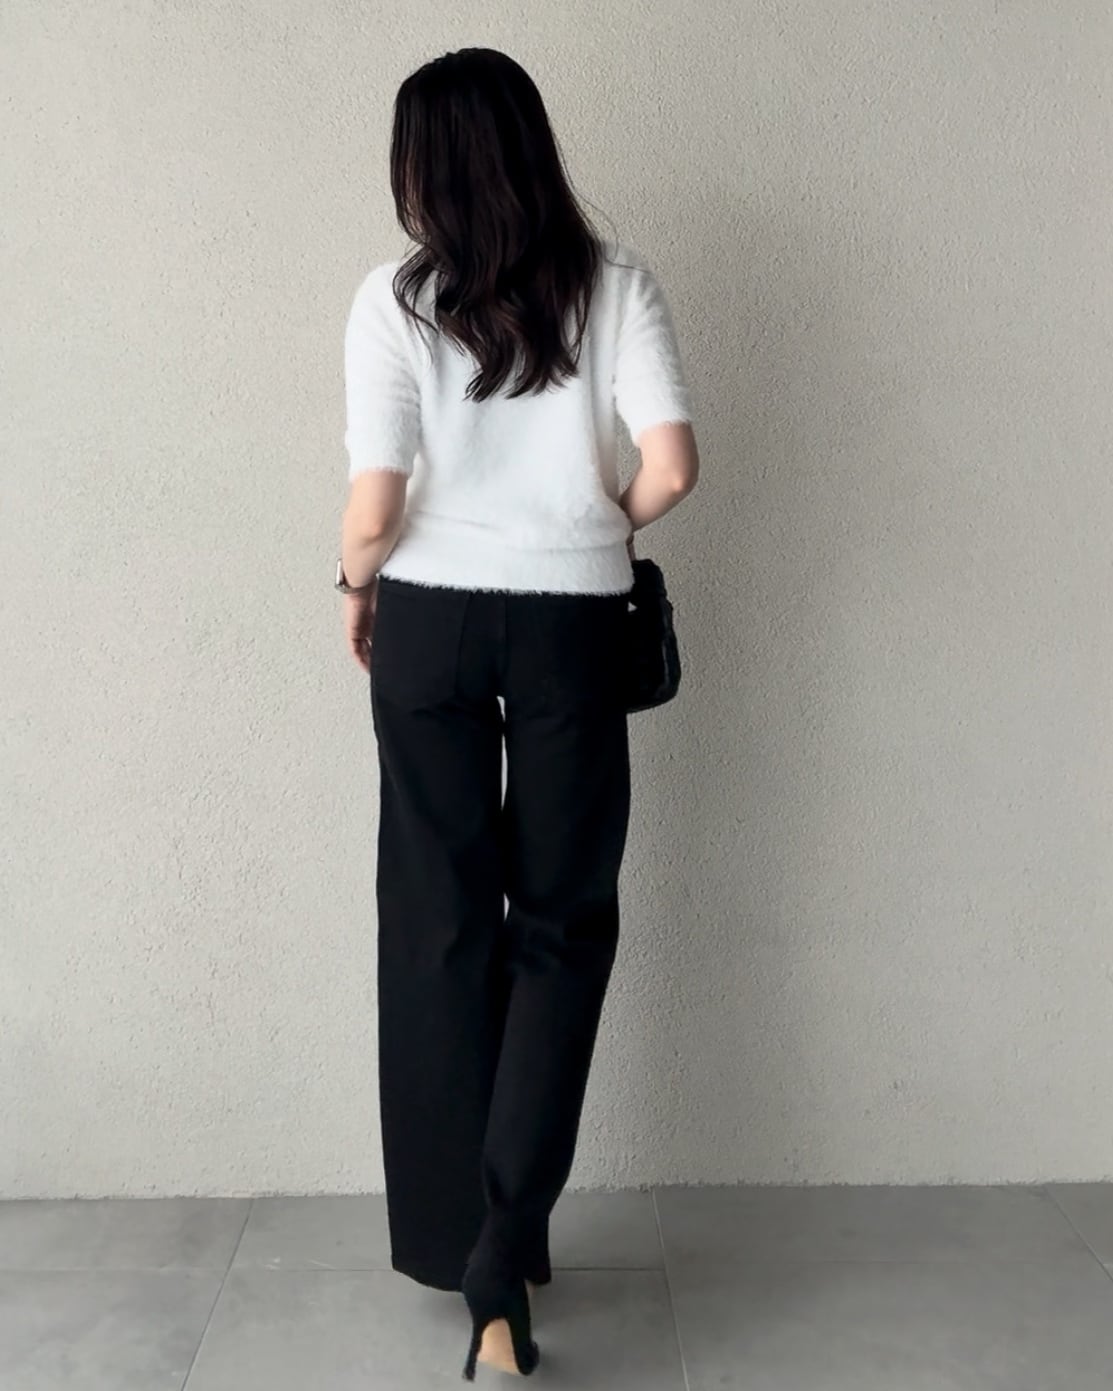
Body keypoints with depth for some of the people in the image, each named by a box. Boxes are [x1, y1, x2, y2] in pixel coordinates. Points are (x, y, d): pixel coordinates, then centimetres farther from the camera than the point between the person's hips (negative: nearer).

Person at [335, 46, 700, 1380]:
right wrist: (604, 522, 10)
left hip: (429, 620, 0)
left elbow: (376, 498, -9)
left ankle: (463, 1241, 23)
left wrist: (357, 588, 11)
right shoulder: (614, 280, -1)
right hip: (572, 623, 0)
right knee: (562, 919, 10)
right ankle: (506, 1256, 4)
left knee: (440, 918, 11)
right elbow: (671, 467, -11)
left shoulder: (394, 298, -3)